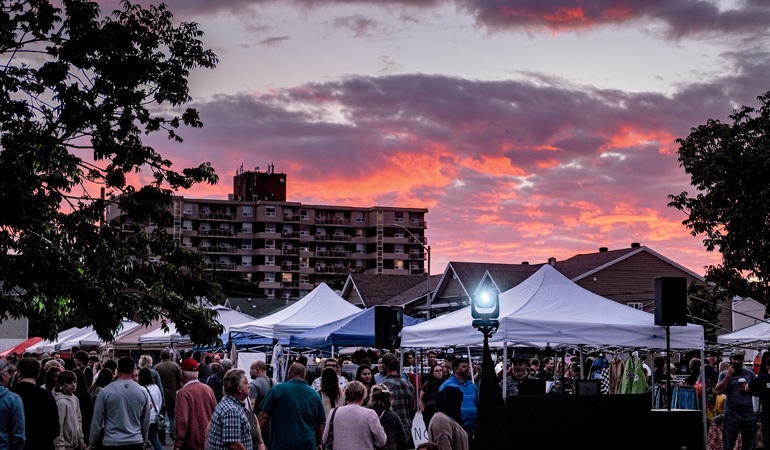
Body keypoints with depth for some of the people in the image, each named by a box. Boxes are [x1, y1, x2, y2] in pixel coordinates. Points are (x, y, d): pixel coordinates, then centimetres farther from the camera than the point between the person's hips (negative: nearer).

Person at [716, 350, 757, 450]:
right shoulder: (724, 374, 6)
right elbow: (719, 391, -8)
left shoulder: (750, 373, 10)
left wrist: (748, 389, -8)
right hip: (731, 414, -2)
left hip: (748, 414, 2)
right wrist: (728, 375, -10)